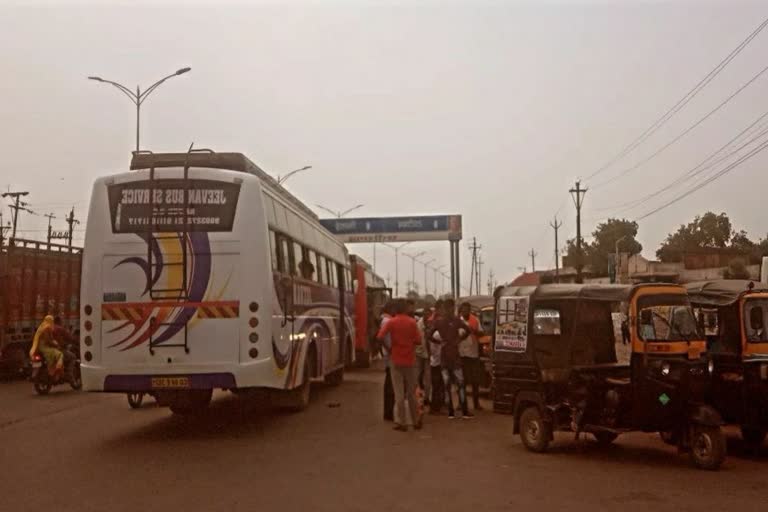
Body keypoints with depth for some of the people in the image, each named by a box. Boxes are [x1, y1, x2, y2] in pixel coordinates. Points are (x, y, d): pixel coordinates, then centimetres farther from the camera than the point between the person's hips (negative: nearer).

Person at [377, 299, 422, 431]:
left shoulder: (391, 322, -5)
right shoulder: (412, 322, -3)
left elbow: (380, 336, -16)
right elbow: (418, 340, -6)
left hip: (396, 360, -1)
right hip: (410, 360, 1)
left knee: (399, 392, 2)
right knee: (411, 392, 12)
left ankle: (400, 422, -1)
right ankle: (416, 420, 20)